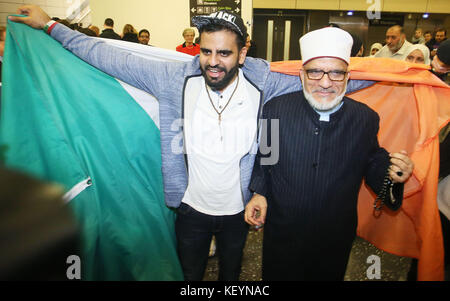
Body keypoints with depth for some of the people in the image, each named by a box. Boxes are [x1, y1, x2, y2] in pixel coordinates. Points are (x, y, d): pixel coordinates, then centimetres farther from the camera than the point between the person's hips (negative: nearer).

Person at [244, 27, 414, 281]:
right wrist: (259, 191, -9)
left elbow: (372, 163, 2)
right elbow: (263, 155, 1)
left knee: (329, 275, 26)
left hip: (336, 240, 2)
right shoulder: (276, 109, -12)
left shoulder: (367, 119, -10)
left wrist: (392, 175, -19)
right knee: (276, 275, 21)